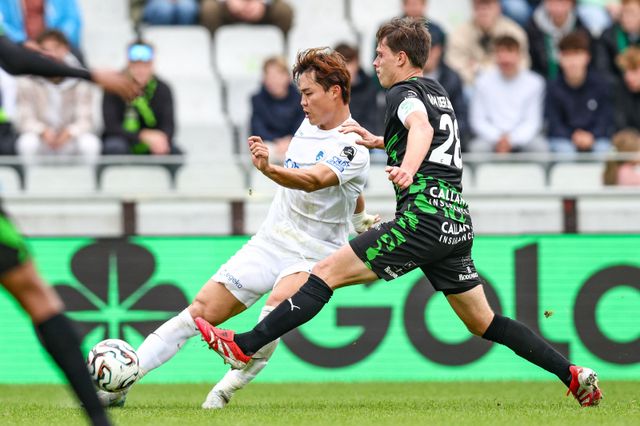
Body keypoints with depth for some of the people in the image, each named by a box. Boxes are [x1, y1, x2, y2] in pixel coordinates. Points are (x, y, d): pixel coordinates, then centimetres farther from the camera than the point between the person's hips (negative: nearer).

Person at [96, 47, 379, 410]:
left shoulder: (353, 149, -16)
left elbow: (313, 180, -36)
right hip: (269, 241, 7)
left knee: (278, 308, -36)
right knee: (202, 311, -2)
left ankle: (226, 390, -27)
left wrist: (270, 169, -53)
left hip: (312, 256, -7)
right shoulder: (309, 126, 9)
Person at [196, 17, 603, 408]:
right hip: (457, 222, 8)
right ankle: (574, 376, 10)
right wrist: (378, 141, 51)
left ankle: (244, 346, -15)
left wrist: (408, 168, -46)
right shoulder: (438, 93, 24)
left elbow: (421, 128, -26)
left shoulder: (404, 93, -2)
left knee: (327, 272, -8)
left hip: (424, 216, -8)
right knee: (483, 322, 15)